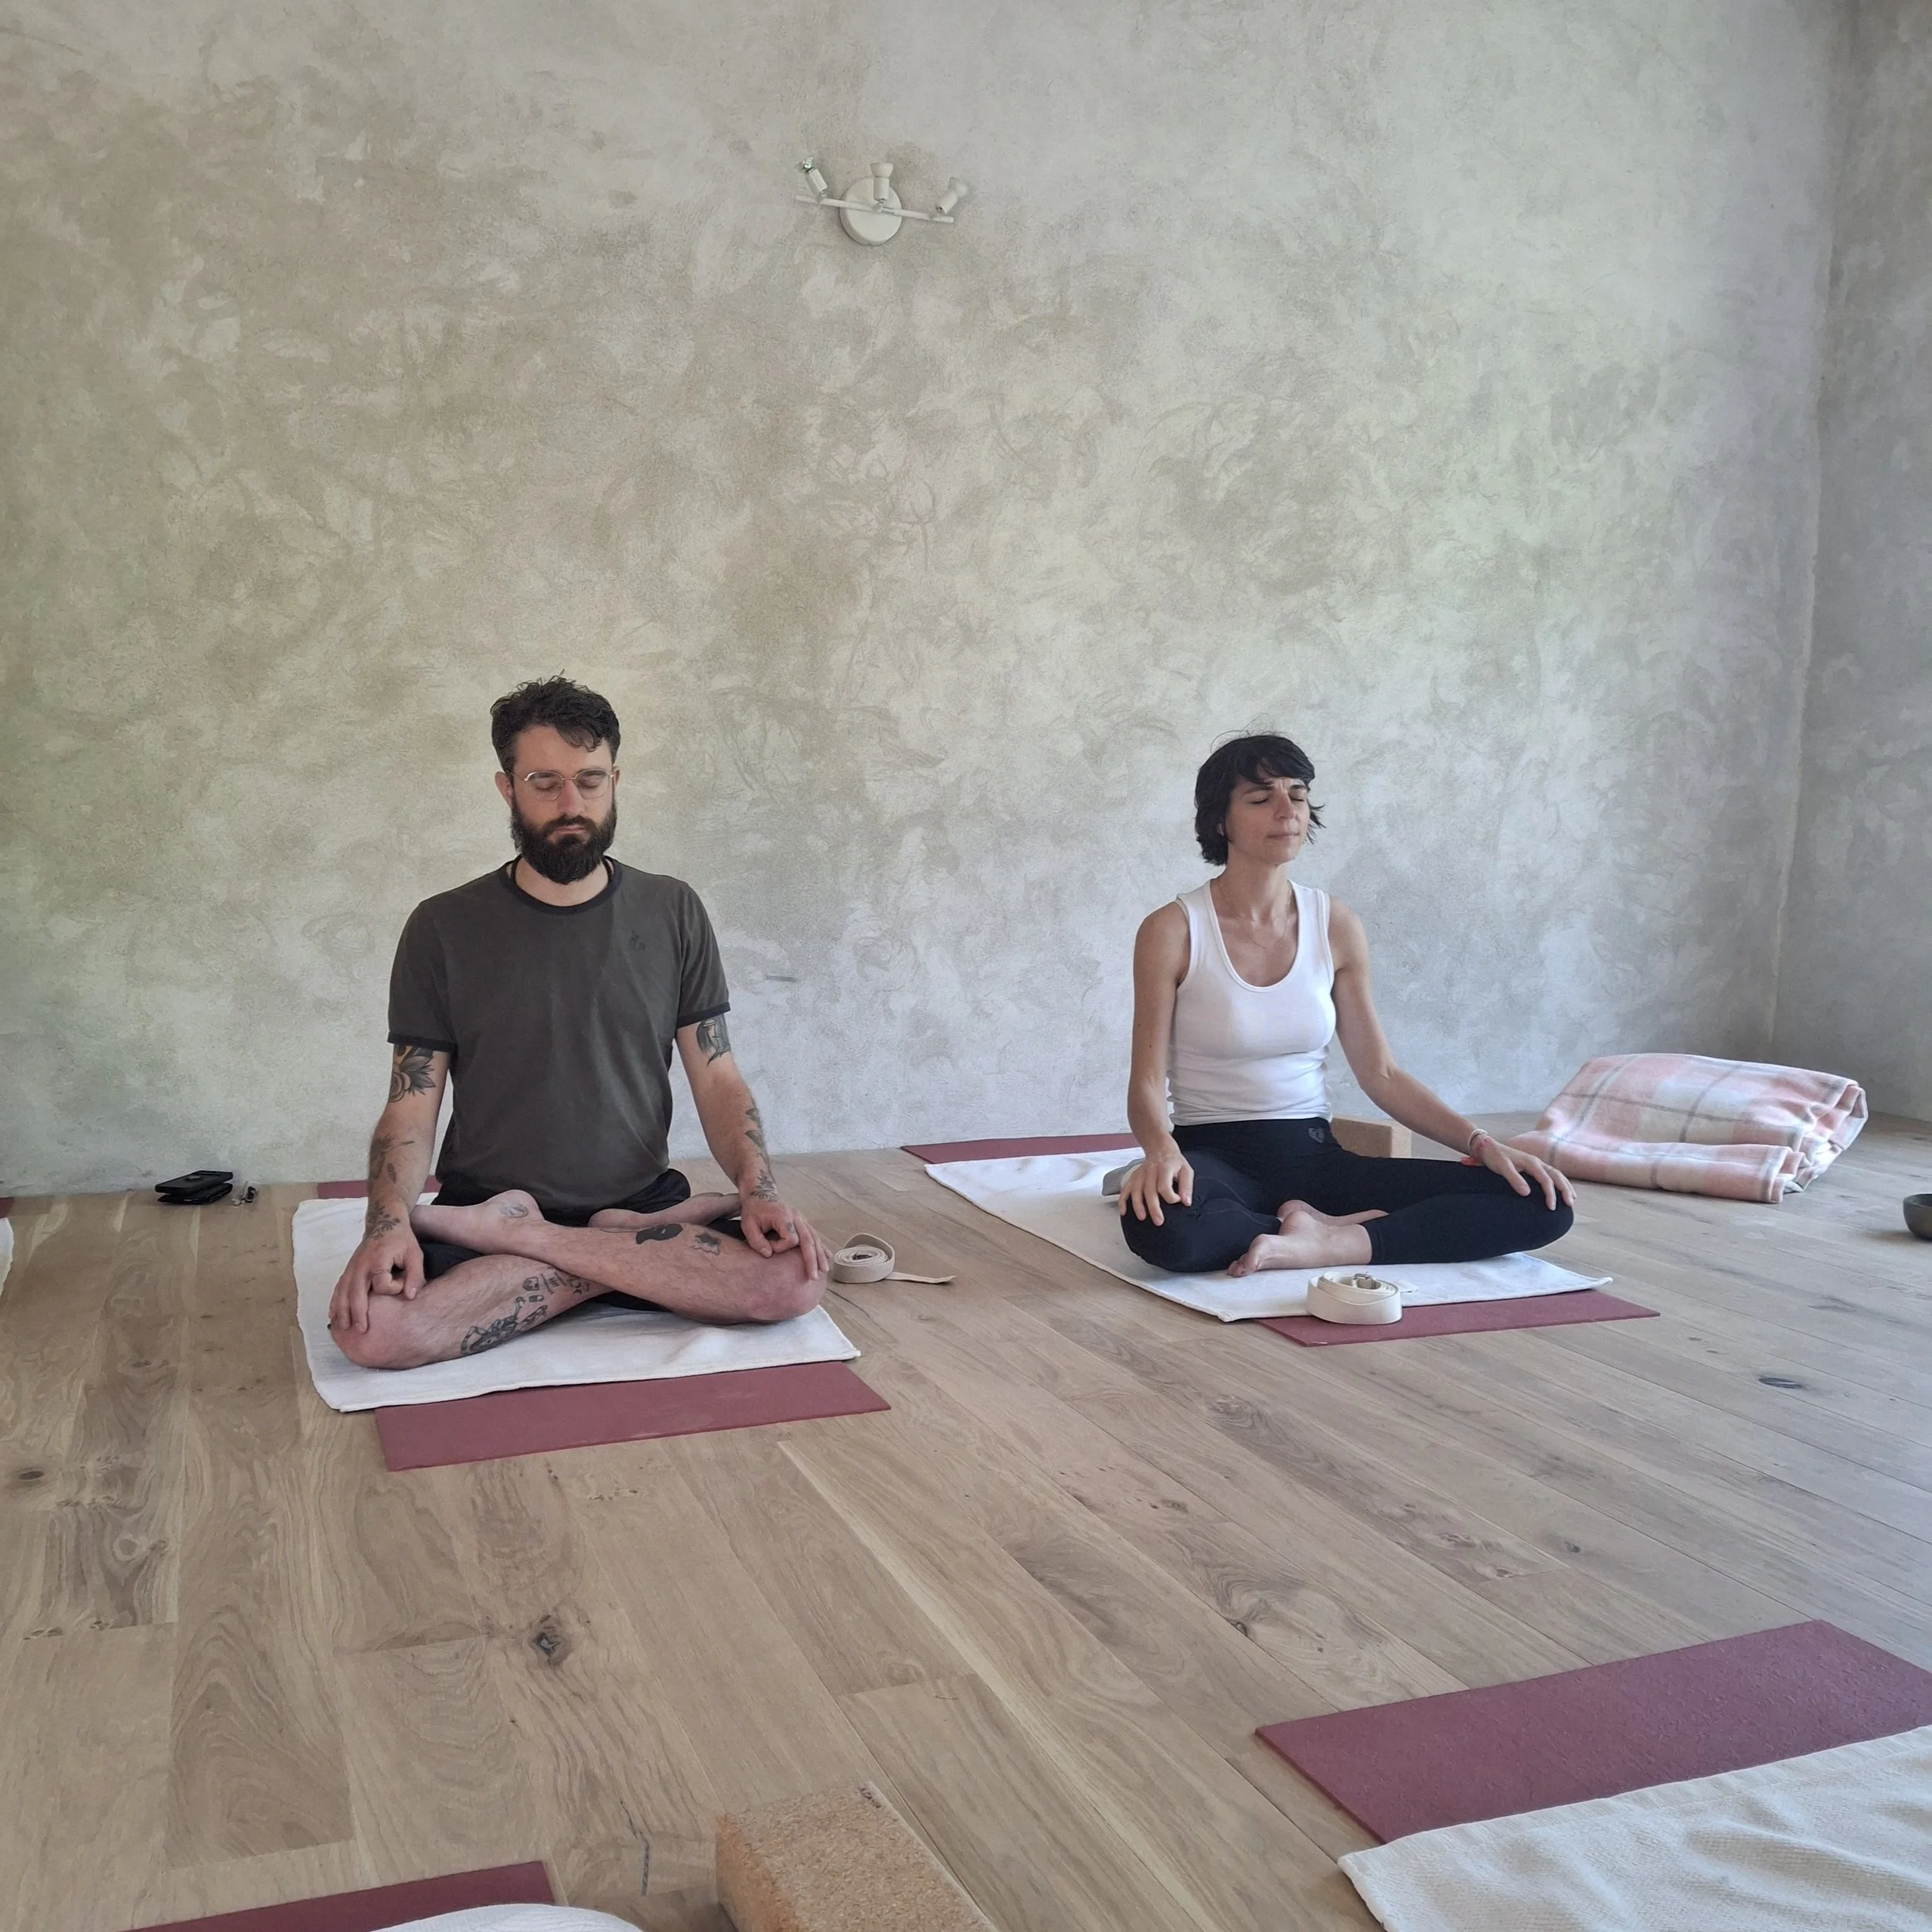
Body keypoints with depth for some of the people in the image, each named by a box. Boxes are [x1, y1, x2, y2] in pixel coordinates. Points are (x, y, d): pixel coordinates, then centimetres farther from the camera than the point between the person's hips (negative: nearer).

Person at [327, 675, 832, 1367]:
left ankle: (511, 1233, -14)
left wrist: (759, 1192, -16)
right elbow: (410, 1107, -2)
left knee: (797, 1276, -28)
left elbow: (717, 1078, 3)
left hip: (645, 1201, 2)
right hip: (479, 1205, -1)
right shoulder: (444, 927, 1)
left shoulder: (673, 913, 5)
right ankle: (652, 1261, -17)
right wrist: (387, 1225, -21)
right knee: (368, 1325, -32)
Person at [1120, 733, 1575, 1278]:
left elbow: (1381, 1074, 8)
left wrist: (1481, 1142, -6)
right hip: (1215, 1157, -4)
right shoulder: (1172, 931, -5)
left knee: (1541, 1205, -14)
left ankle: (1328, 1246, -20)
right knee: (1157, 1223, -43)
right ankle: (1326, 1230, -18)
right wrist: (1161, 1150, -31)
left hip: (1315, 1157, 4)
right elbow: (1147, 1082, -9)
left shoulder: (1336, 927, 6)